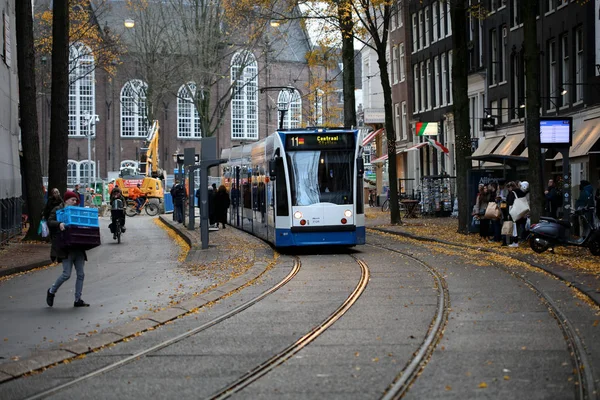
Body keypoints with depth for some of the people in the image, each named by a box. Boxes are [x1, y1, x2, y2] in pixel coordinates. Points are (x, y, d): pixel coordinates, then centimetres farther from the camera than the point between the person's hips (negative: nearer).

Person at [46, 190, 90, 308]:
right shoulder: (57, 210, 1)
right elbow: (50, 222, -12)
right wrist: (59, 224, -31)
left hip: (78, 248, 6)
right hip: (66, 248, -6)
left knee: (80, 274, 4)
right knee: (66, 274, -9)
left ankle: (78, 300, 11)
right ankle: (51, 291, 15)